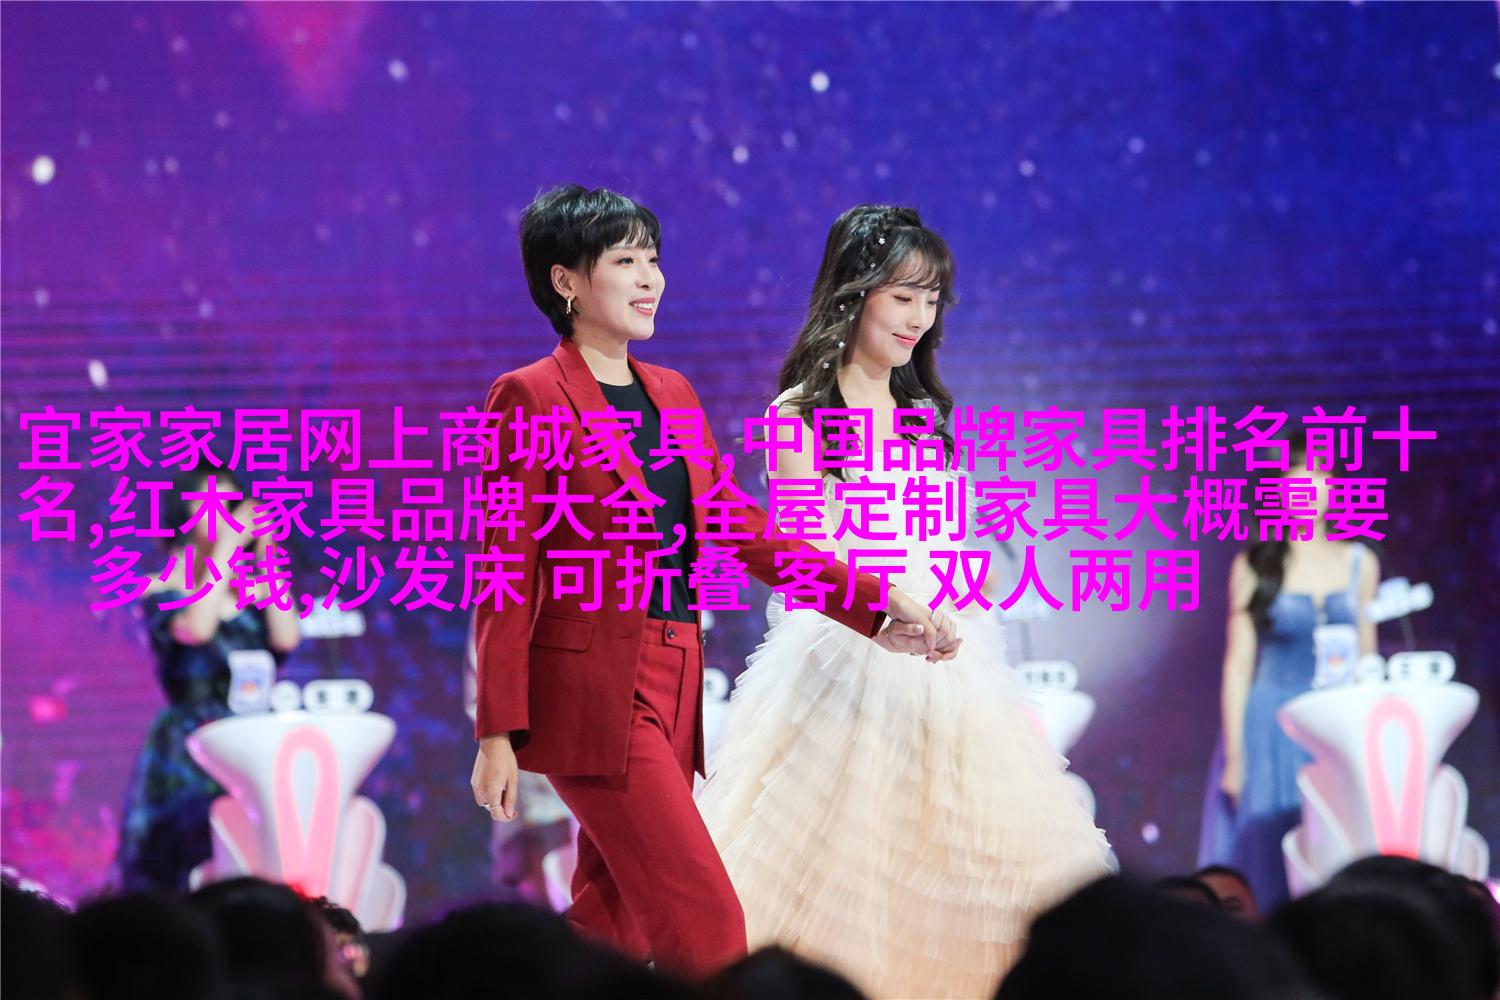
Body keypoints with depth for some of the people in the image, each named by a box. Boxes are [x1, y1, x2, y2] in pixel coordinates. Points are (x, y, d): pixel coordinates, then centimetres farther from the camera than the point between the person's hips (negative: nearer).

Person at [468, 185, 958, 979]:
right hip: (592, 695, -8)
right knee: (706, 921, -14)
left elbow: (740, 527, 18)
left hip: (670, 694, 8)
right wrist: (498, 731, -12)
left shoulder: (673, 396, 17)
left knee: (614, 929, 7)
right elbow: (507, 571, -8)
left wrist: (875, 603, 9)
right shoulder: (531, 397, -6)